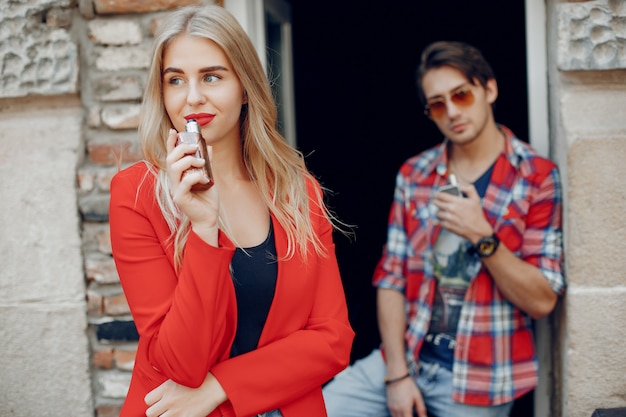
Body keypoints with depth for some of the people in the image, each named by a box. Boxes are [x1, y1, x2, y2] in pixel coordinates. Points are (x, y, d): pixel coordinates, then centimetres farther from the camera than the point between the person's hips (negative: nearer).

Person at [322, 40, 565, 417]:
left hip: (479, 379, -3)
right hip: (406, 357, 3)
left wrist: (483, 237, -21)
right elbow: (391, 278, 1)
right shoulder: (413, 175, 4)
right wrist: (397, 373, -7)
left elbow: (542, 302, -8)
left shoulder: (537, 177, -6)